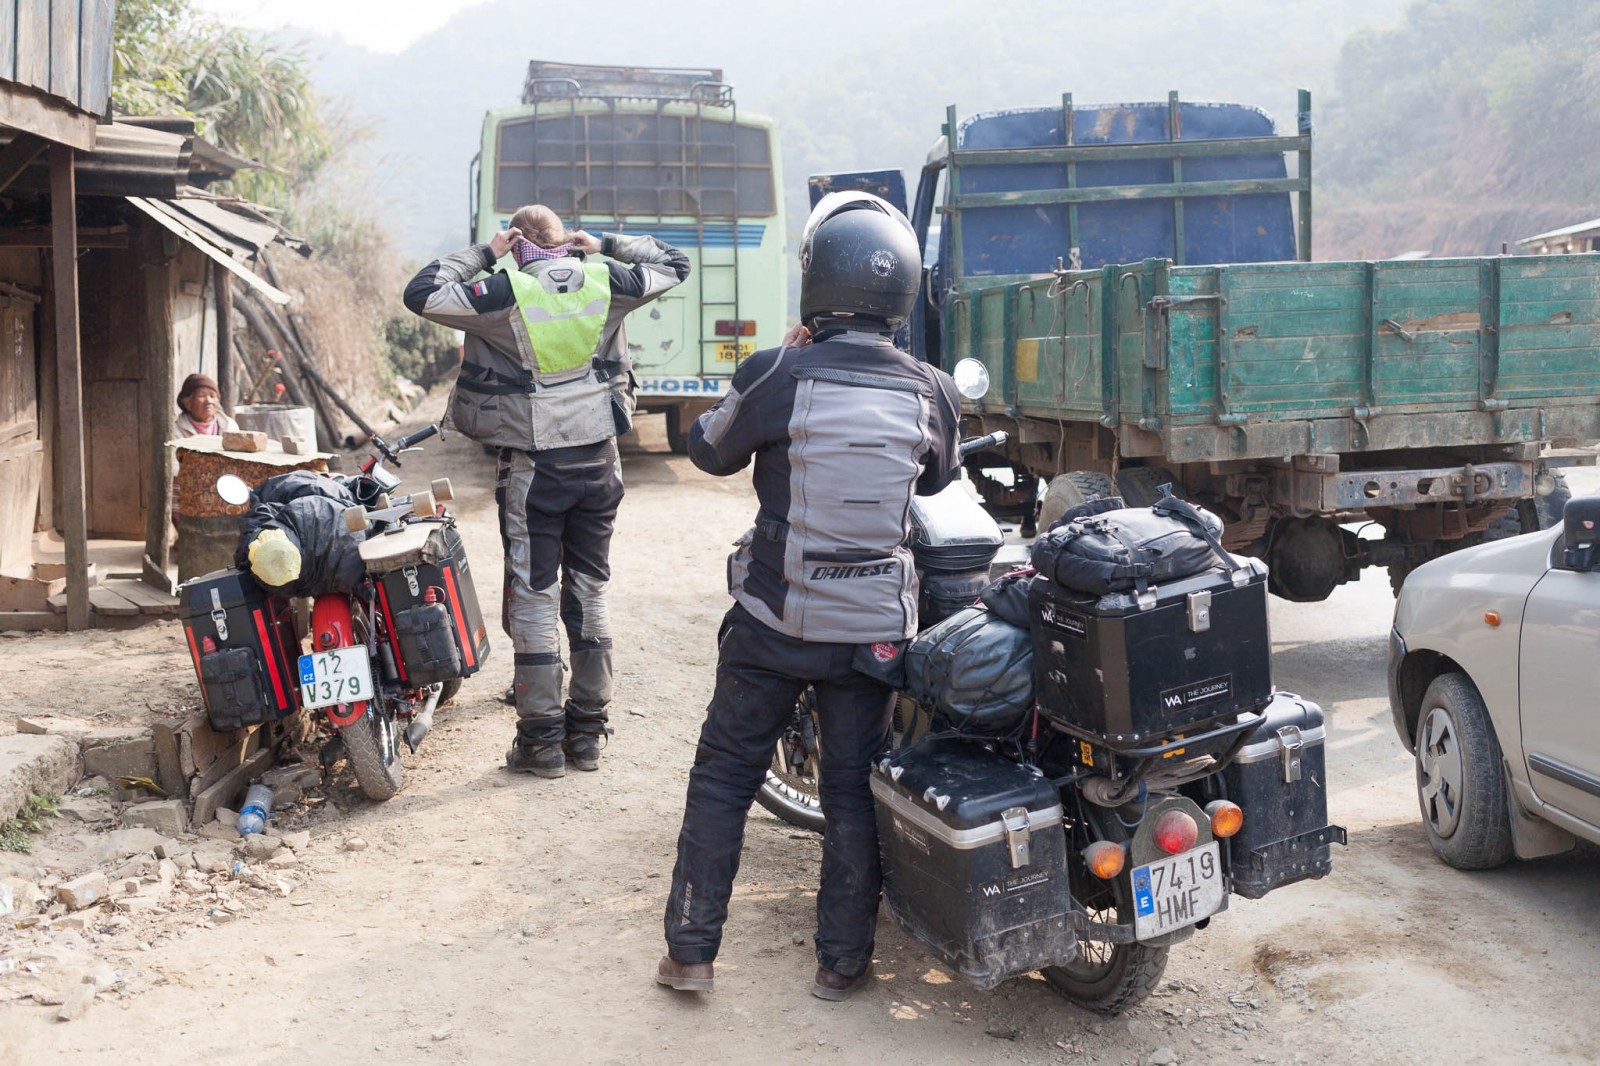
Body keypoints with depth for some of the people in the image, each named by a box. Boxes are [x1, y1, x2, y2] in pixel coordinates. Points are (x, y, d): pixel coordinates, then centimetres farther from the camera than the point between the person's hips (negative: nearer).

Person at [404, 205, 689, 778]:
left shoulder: (505, 291, -11)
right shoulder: (606, 283, 0)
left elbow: (421, 294, -6)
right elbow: (673, 264, 15)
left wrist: (482, 253, 2)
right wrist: (606, 245, 16)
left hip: (533, 468, -4)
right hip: (598, 462, 4)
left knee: (534, 597, 3)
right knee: (589, 592, 12)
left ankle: (542, 739, 7)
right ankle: (588, 731, 18)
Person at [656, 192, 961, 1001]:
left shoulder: (775, 377, -15)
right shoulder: (931, 393, -6)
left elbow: (710, 449, 4)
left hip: (773, 619, -2)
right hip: (874, 626, 2)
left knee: (722, 778, 13)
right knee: (852, 794, 14)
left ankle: (690, 950, 19)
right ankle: (842, 962, 23)